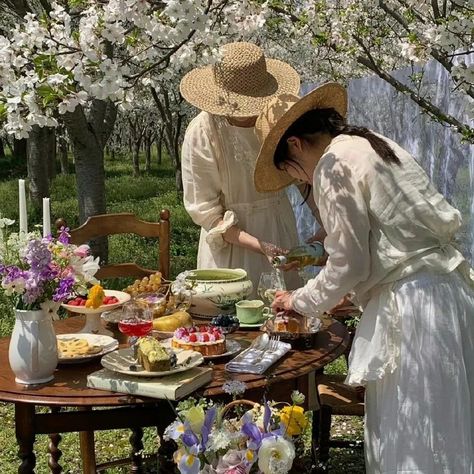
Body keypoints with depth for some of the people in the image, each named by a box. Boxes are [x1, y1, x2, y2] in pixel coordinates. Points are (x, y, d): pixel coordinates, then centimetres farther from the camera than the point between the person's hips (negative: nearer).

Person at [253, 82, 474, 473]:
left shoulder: (333, 166, -9)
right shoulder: (375, 144, 16)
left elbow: (349, 264, -10)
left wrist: (299, 301, 5)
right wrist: (348, 295, 24)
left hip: (411, 305, -9)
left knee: (407, 436, 2)